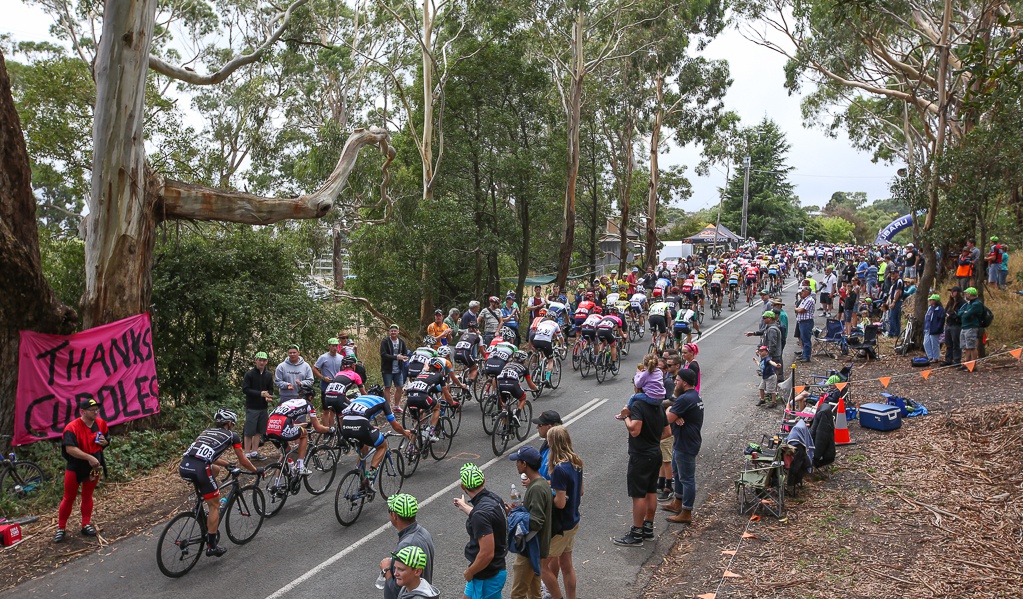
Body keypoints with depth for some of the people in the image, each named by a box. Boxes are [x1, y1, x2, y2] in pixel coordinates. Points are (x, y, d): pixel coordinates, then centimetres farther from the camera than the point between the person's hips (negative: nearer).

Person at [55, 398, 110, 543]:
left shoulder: (101, 424, -2)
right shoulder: (72, 427, -21)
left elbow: (107, 441, 11)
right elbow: (70, 449, -29)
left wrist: (105, 442, -13)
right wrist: (89, 457, -37)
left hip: (94, 467, 4)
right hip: (75, 468, -4)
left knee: (87, 497, 16)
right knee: (69, 498, 7)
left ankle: (86, 525, 26)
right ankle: (61, 528, 18)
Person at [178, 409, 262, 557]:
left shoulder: (207, 432, 32)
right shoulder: (232, 435, 17)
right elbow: (243, 461, 23)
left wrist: (228, 464, 55)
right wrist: (256, 470, 39)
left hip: (183, 466, 6)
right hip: (199, 468, -6)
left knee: (215, 470, 33)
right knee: (215, 504, 8)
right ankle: (212, 546, 10)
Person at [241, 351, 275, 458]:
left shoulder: (268, 375, 7)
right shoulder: (249, 374, -7)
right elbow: (245, 389, -13)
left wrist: (269, 396, -10)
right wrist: (260, 393, -21)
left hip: (263, 407, 5)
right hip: (252, 407, -5)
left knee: (259, 431, 10)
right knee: (249, 431, -1)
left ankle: (254, 452, 20)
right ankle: (247, 453, 7)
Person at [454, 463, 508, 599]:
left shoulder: (481, 513, -30)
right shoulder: (493, 497, -2)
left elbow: (487, 554, -30)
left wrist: (469, 572, -13)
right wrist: (463, 506, 36)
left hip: (488, 577, -9)